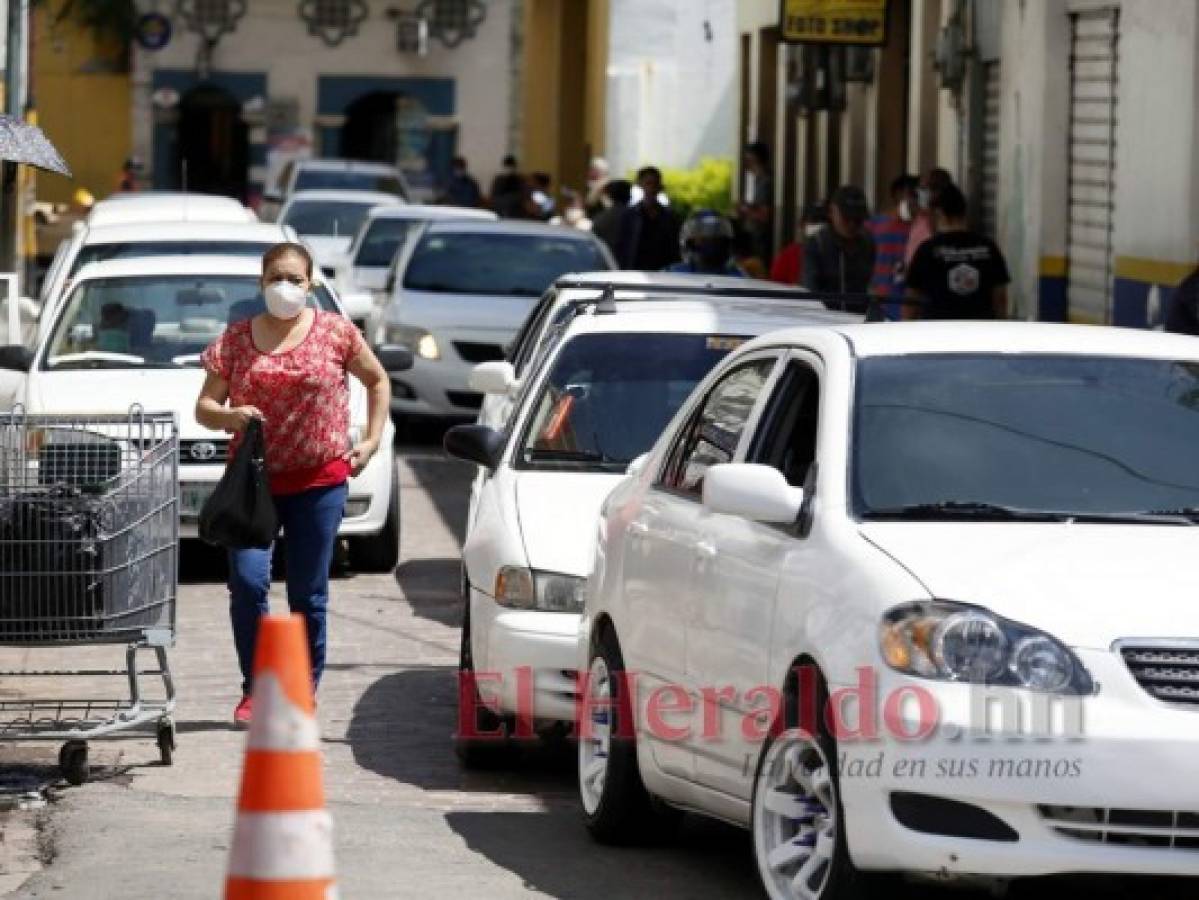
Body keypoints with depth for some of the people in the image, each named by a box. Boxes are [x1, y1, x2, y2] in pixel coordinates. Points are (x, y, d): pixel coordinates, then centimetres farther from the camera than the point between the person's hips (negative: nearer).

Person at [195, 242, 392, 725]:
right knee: (247, 581, -13)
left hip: (319, 481, -1)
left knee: (308, 594, 3)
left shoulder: (335, 332, 2)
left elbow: (378, 381, 15)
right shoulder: (236, 339, 5)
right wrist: (230, 417, -16)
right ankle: (255, 689, 0)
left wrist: (372, 440, 5)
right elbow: (204, 408, 6)